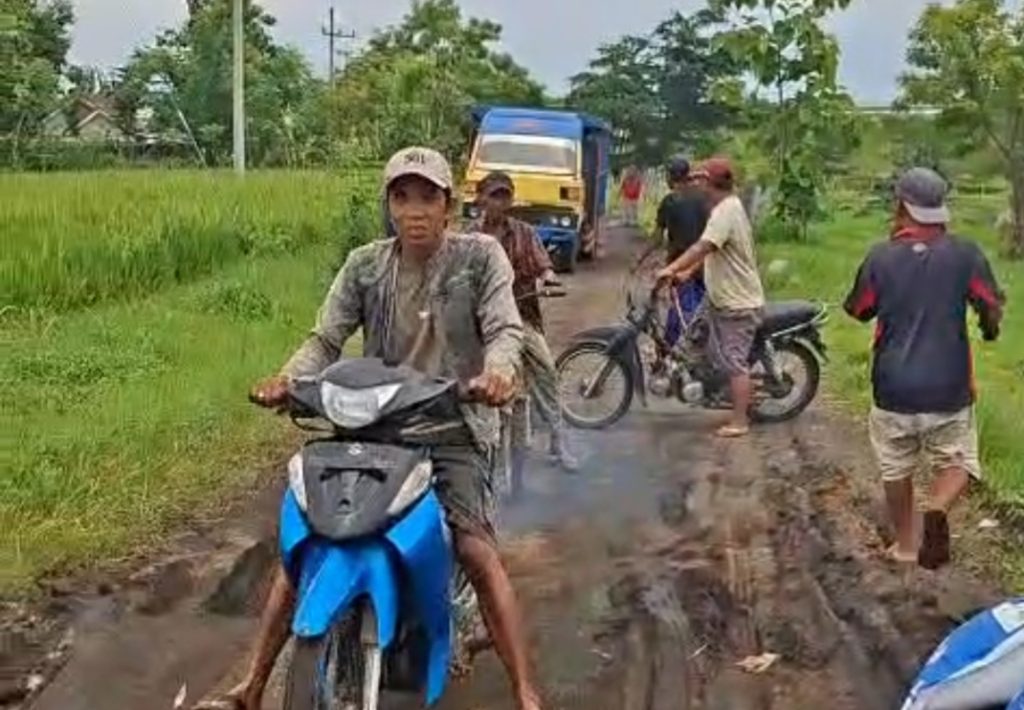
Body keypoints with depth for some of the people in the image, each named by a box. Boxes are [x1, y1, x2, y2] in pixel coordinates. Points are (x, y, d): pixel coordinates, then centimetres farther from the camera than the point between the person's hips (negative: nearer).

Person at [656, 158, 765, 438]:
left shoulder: (725, 211, -20)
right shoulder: (729, 207, 14)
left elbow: (703, 247, -31)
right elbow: (710, 250, 20)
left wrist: (671, 269, -32)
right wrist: (688, 272, 14)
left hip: (738, 303, -11)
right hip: (725, 299, 11)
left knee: (734, 362, -6)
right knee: (721, 356, 16)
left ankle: (739, 422, 0)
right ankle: (742, 410, 25)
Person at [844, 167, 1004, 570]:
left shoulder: (881, 256, -8)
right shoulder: (964, 254, -9)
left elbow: (859, 311, 5)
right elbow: (992, 308, -7)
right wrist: (990, 330, 18)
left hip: (894, 387, 1)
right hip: (948, 388, -1)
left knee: (896, 468, 19)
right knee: (957, 461, 17)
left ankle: (906, 544, 28)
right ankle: (938, 510, -12)